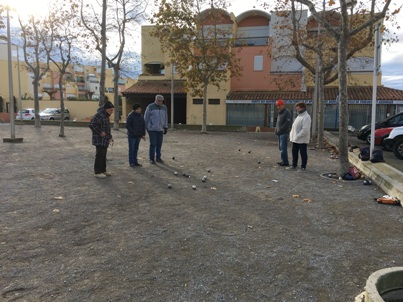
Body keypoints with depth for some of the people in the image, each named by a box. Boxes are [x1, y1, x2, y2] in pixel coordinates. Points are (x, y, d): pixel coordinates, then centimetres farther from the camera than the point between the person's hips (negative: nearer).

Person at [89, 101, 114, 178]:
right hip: (99, 140, -10)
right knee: (100, 155, -6)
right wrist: (100, 132, -21)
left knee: (103, 155, 15)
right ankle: (97, 172, 1)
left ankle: (103, 170, 25)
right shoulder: (99, 115, -16)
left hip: (104, 140, 10)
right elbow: (91, 124, -24)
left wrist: (110, 136, 17)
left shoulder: (106, 116, 16)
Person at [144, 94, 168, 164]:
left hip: (160, 129, 4)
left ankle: (158, 158, 18)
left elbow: (165, 118, 14)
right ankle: (151, 159, 5)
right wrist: (145, 128, 1)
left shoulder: (164, 107, 8)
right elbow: (146, 118, 0)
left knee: (159, 144, 7)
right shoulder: (150, 107, -5)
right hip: (152, 129, -4)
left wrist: (166, 127, 12)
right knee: (153, 144, -4)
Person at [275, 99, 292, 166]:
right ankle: (283, 161, 15)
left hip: (284, 133, -9)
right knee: (281, 148, 9)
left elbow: (287, 122, -17)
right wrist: (276, 130, 8)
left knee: (283, 148, -12)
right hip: (279, 133, 9)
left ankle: (285, 162, -8)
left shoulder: (287, 112, -8)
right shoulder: (280, 113, 19)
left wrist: (280, 129, -17)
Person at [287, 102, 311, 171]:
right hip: (295, 139, 9)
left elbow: (305, 129, -24)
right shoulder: (299, 116, 16)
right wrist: (292, 135, 10)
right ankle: (294, 165, 24)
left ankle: (303, 167, 10)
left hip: (302, 140, -9)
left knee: (303, 154, 2)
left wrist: (298, 136, -24)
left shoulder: (306, 117, -16)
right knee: (294, 152, 14)